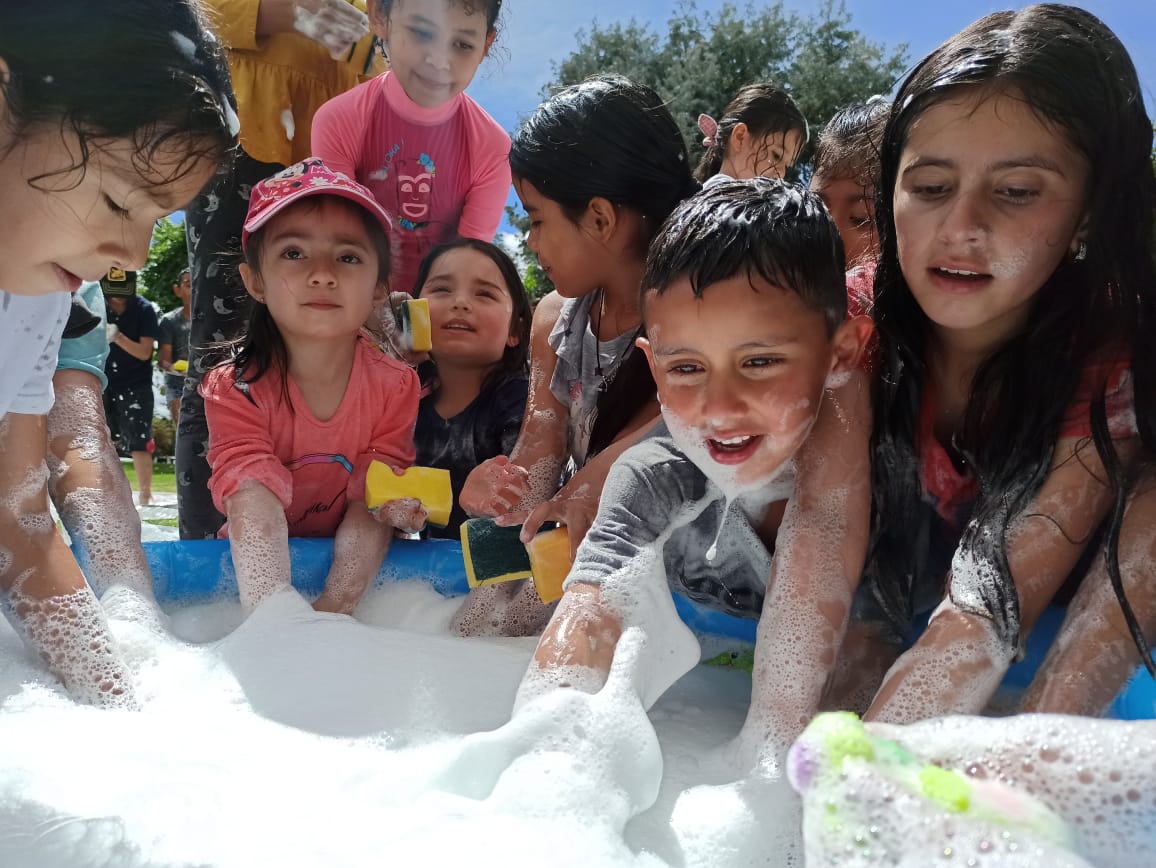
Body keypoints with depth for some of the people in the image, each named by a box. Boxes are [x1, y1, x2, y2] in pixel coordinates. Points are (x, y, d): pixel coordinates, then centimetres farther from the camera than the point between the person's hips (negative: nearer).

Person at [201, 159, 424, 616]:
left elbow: (369, 510, -15)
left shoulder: (395, 385, -13)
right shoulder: (235, 388, -16)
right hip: (259, 563, -1)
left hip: (344, 563, 2)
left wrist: (330, 611, -31)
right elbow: (253, 500, -28)